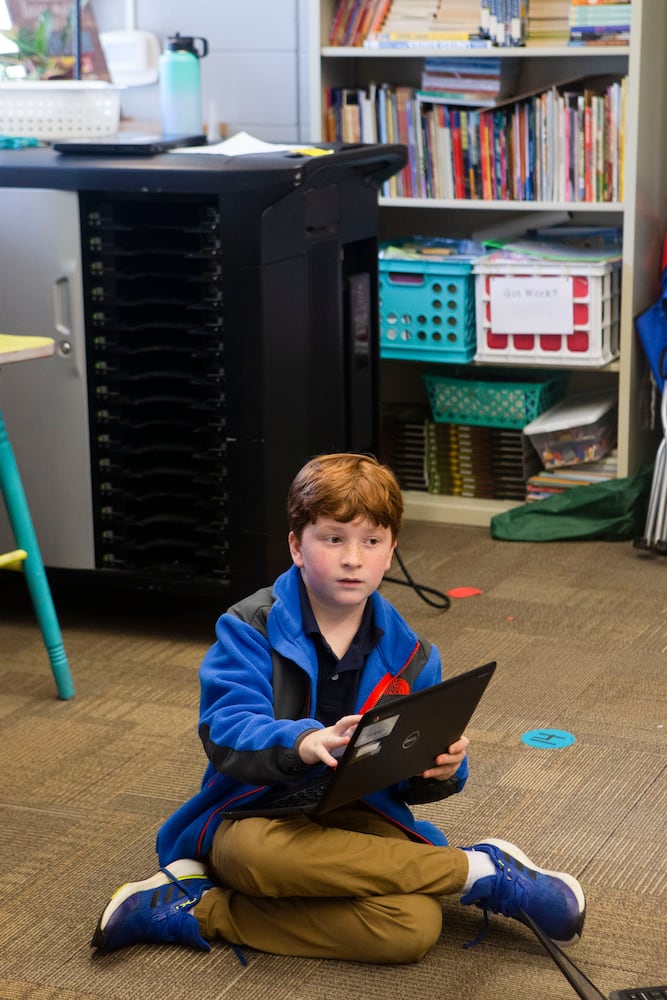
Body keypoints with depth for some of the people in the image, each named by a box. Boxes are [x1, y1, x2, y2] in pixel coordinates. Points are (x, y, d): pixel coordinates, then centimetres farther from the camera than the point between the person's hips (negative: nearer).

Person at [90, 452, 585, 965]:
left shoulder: (408, 656, 7)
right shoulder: (249, 630, -4)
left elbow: (413, 783, 8)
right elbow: (225, 731, -20)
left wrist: (442, 769, -17)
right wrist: (305, 743, -40)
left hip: (360, 824, 3)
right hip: (259, 817, -2)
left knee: (413, 927, -31)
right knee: (262, 852, -42)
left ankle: (201, 913, -18)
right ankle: (479, 869, -25)